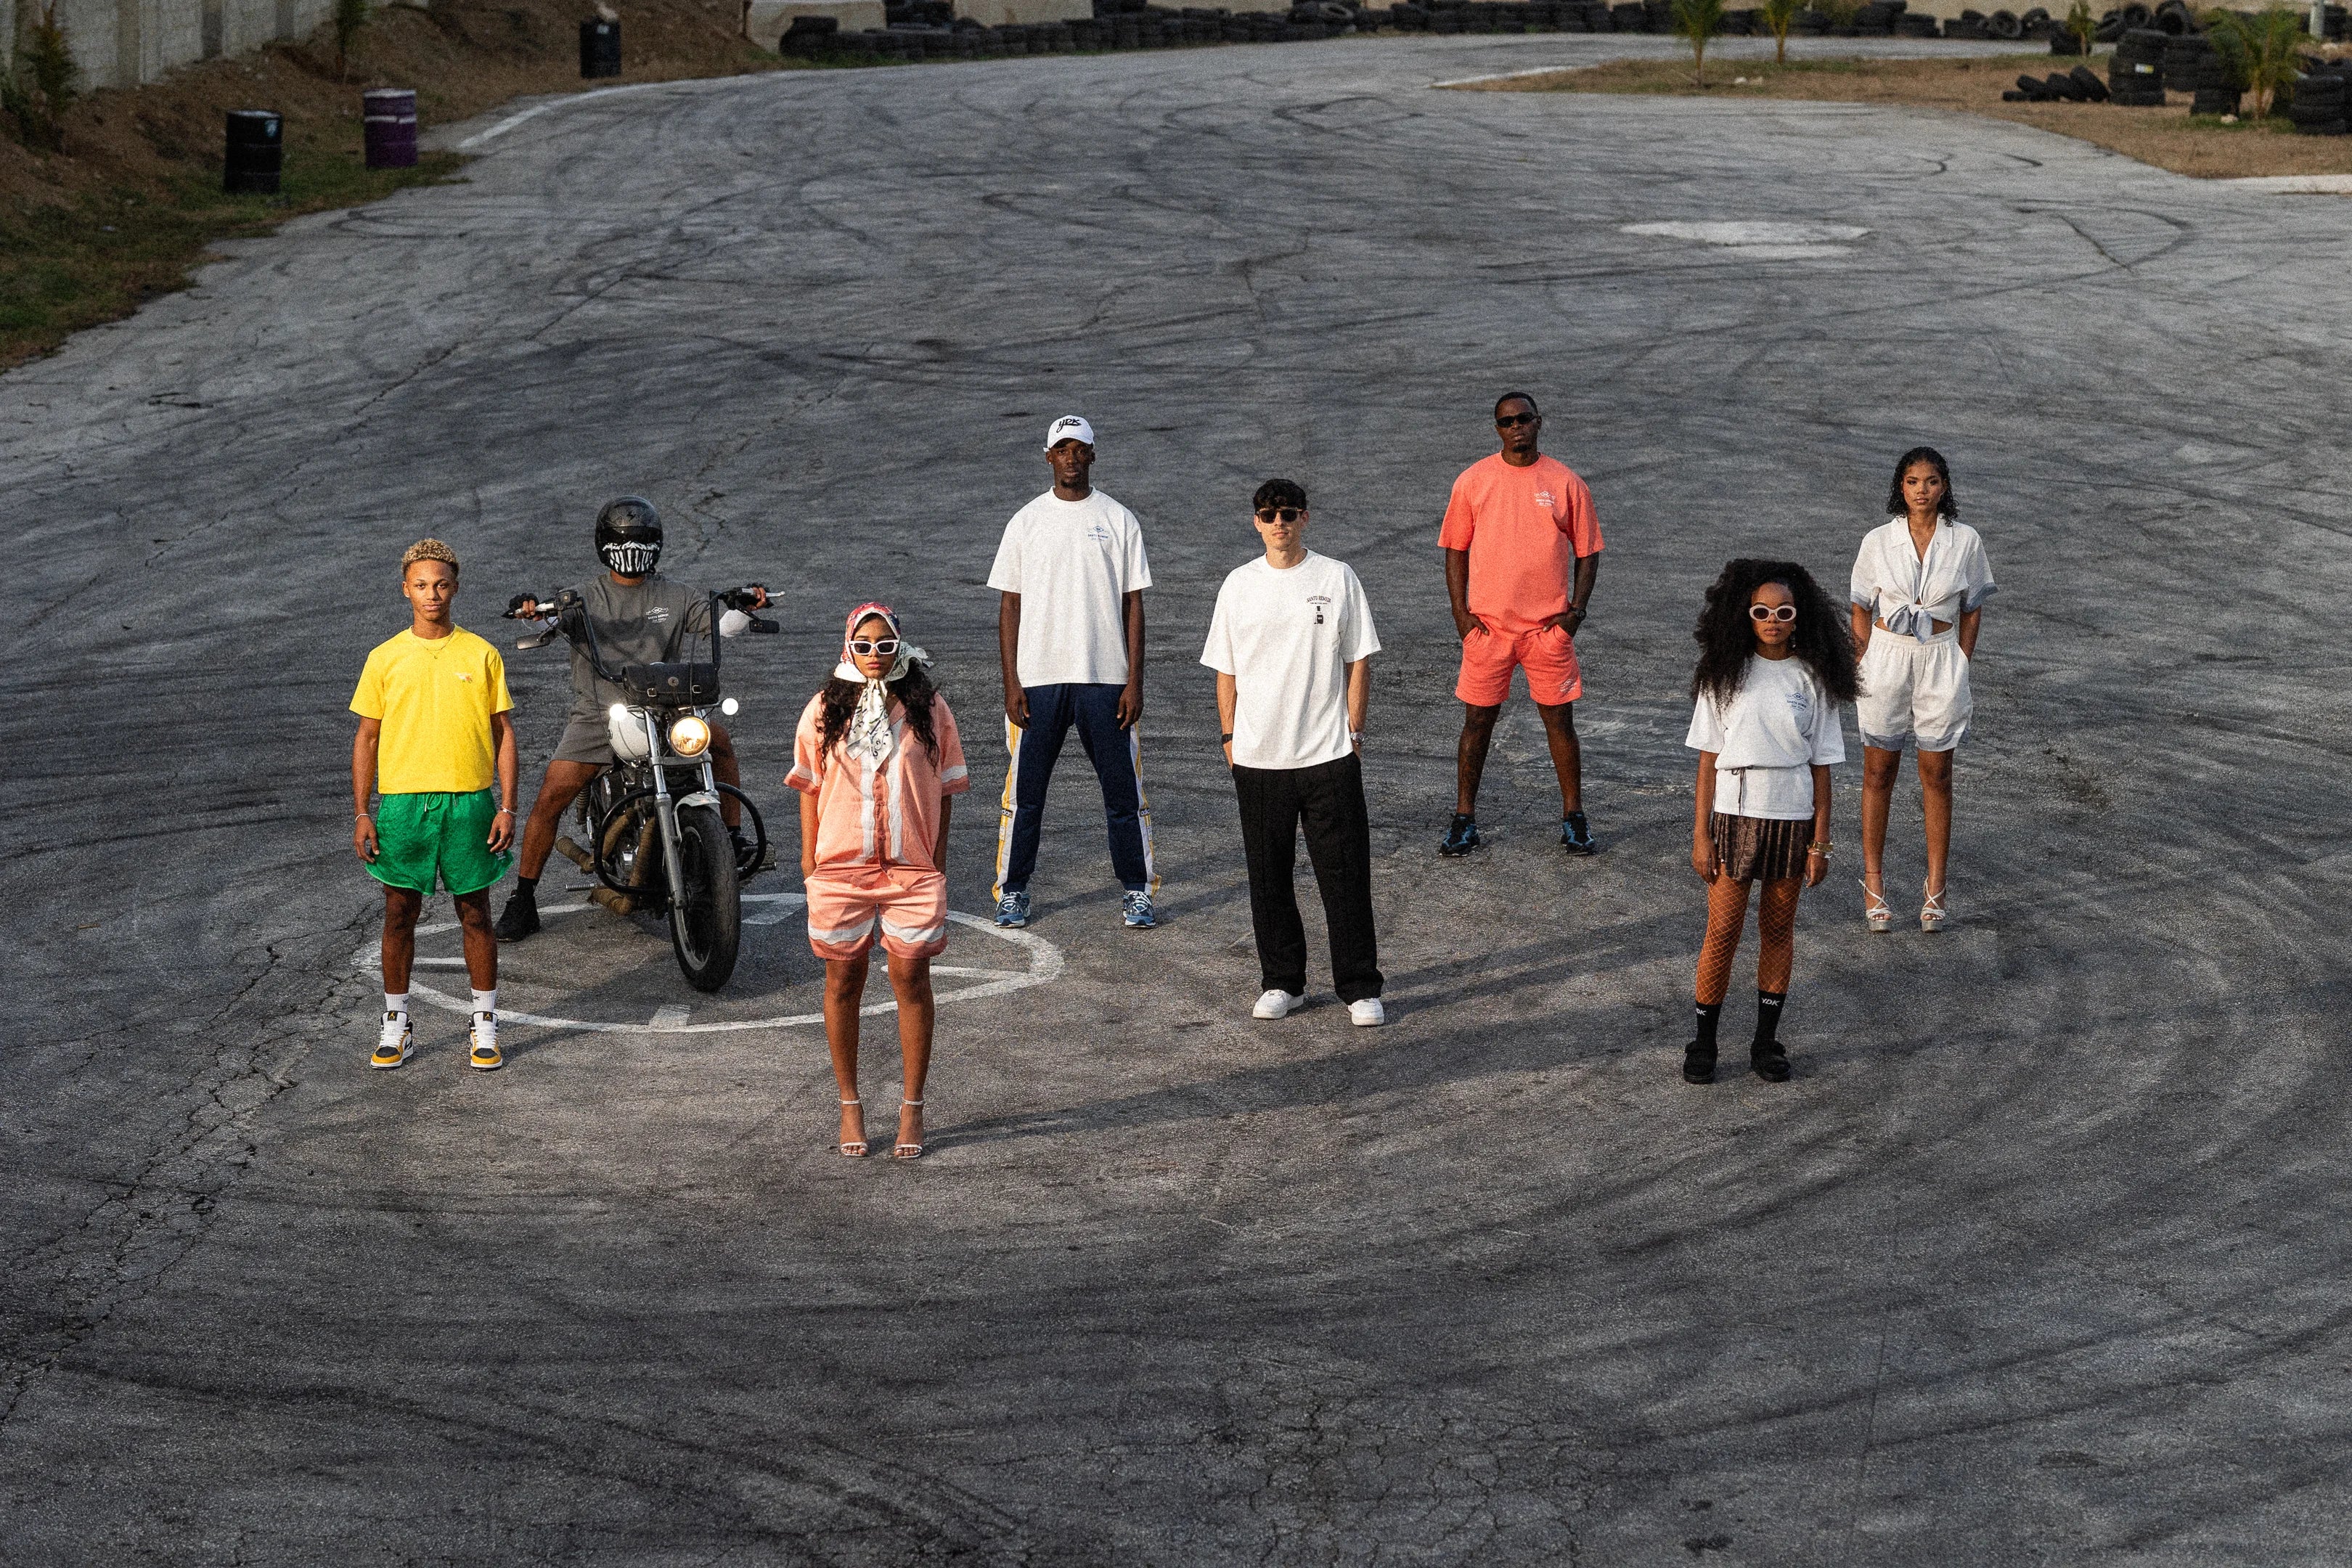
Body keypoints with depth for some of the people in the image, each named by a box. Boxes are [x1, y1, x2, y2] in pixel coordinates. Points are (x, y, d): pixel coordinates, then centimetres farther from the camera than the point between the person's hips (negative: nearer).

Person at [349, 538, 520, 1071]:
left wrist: (507, 807, -2)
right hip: (402, 803, 1)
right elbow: (367, 738, 7)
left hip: (469, 802, -1)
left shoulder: (482, 655, 3)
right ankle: (397, 1027, 17)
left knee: (476, 917, 5)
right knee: (399, 918, 6)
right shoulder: (384, 659, 4)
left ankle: (485, 1027, 14)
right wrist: (361, 813, 0)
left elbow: (503, 732, 5)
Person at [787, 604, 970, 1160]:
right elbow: (810, 786, 7)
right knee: (843, 983, 7)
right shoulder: (824, 710, 2)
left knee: (911, 980, 2)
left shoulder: (927, 708, 1)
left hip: (912, 869, -1)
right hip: (840, 868, 1)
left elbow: (944, 789, 5)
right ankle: (850, 1105, 19)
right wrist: (809, 857, 4)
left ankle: (912, 1108, 12)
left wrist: (938, 861, 3)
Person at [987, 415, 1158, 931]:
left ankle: (1137, 891, 12)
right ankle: (1013, 890, 15)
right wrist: (1012, 685, -2)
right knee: (1026, 789, 4)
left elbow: (1133, 604, 3)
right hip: (1038, 679, 1)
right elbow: (1010, 605, 6)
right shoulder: (1025, 521, 6)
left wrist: (1134, 683, -4)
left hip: (1105, 679, 0)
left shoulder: (1119, 520, 4)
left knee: (1123, 789, 2)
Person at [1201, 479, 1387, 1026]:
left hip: (1329, 755, -2)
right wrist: (1230, 737, 5)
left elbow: (1358, 661, 4)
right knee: (1268, 877, 8)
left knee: (1346, 876, -2)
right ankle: (1282, 982, 20)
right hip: (1258, 756, 2)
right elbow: (1226, 669, 10)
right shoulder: (1239, 585, 5)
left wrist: (1354, 732, -1)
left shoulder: (1337, 579, 1)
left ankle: (1360, 988, 5)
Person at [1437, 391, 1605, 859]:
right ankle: (1464, 819, 14)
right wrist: (1461, 613, -2)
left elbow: (1587, 552, 7)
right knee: (1478, 720, 5)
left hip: (1549, 627, 0)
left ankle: (1574, 818, 16)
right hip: (1487, 626, 0)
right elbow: (1456, 549, 7)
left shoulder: (1566, 482, 1)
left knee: (1560, 720, 5)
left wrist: (1576, 611, -3)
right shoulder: (1473, 480, 2)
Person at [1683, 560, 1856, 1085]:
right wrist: (1701, 834, -4)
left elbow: (1821, 765, 2)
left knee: (1779, 930, 10)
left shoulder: (1812, 679, 0)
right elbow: (1709, 757, 0)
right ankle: (1703, 1042, 11)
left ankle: (1767, 1040, 20)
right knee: (1723, 932, 1)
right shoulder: (1725, 674, -2)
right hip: (1734, 815, -1)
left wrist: (1820, 840, -1)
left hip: (1793, 819, 1)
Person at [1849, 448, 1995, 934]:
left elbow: (1972, 610, 6)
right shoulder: (1878, 541, -2)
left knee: (1937, 776, 5)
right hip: (1886, 656, 0)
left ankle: (1935, 890, 11)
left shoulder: (1965, 541, -1)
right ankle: (1873, 885, 11)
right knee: (1878, 773, 4)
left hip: (1942, 660, 0)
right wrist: (1866, 666, -1)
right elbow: (1861, 610, 4)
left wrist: (1961, 666, 0)